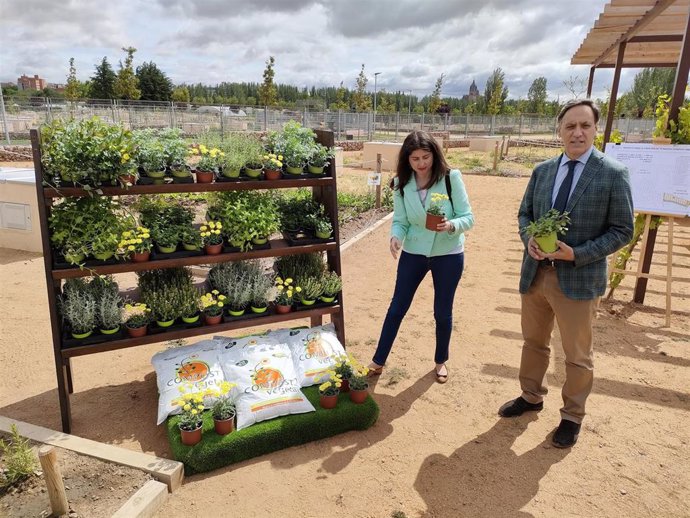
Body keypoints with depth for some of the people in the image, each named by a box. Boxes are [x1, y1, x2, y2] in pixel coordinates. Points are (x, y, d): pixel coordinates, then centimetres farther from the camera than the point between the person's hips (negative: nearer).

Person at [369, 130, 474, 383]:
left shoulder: (451, 178, -15)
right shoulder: (401, 183, -7)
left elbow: (468, 218, -13)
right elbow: (400, 220, -5)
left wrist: (451, 225, -34)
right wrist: (396, 236, -26)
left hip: (448, 255, -2)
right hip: (413, 253, 2)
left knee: (442, 312, 13)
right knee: (397, 308, 10)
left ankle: (441, 361, 38)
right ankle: (378, 361, 26)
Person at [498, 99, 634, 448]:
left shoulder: (613, 174, -9)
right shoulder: (542, 170, 4)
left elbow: (622, 231, -8)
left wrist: (576, 254, -20)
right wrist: (529, 240, -10)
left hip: (579, 278, -4)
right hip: (535, 273, 5)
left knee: (577, 355, 11)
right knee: (533, 341, 20)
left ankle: (572, 417, 32)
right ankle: (531, 397, 42)